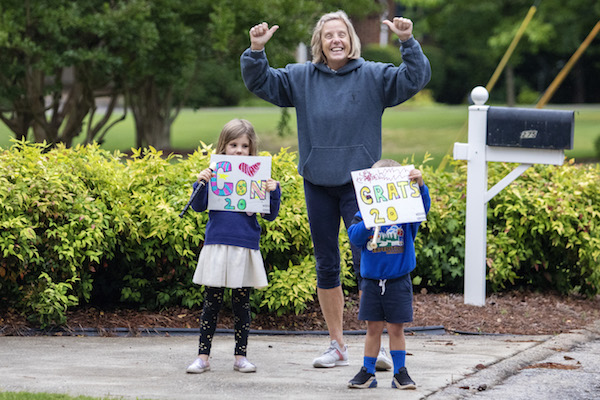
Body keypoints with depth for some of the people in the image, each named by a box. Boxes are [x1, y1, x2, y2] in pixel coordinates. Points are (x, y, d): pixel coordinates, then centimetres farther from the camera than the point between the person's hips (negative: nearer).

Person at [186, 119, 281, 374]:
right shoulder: (214, 173, 3)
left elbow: (270, 215, 5)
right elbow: (198, 207, 0)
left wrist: (273, 192, -10)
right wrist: (200, 184, -15)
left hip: (245, 247, 1)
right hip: (217, 246, -1)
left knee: (242, 304, 8)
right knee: (212, 302, 2)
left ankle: (240, 356, 16)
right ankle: (203, 356, 8)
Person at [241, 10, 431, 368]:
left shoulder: (373, 76, -1)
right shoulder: (301, 78, 5)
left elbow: (416, 78, -8)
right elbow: (260, 82, 7)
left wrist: (409, 42, -22)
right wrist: (256, 50, -11)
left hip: (358, 183, -3)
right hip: (317, 184, 3)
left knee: (366, 263, -10)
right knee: (326, 267, 9)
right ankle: (337, 346, 18)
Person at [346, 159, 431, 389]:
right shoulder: (364, 214, 0)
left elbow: (423, 207, -19)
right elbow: (354, 236, -11)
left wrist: (420, 185, -35)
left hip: (398, 281, -1)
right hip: (372, 281, 1)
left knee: (396, 328, 4)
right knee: (373, 328, 7)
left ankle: (400, 372, 13)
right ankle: (367, 372, 15)